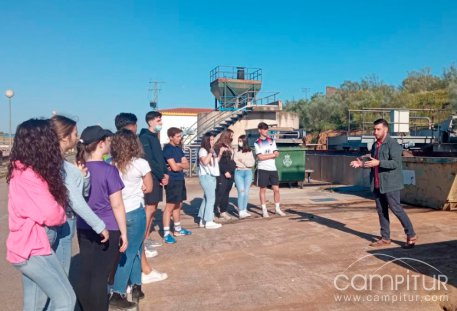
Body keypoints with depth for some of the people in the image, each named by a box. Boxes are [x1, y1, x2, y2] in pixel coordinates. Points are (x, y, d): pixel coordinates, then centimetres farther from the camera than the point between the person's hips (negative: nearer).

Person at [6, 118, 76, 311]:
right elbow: (51, 214, -21)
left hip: (28, 247, 9)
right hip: (32, 249, -9)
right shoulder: (28, 176, -21)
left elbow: (42, 207, 10)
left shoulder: (21, 171, 9)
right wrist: (62, 216, -1)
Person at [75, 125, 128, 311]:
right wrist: (124, 232, -6)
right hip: (107, 230, -6)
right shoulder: (108, 170, -16)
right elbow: (117, 205, -14)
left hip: (84, 228, 6)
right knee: (100, 276, 3)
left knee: (84, 274, 13)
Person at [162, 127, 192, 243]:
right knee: (170, 206, -7)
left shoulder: (178, 148, 13)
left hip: (180, 180, 9)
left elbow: (187, 165, 7)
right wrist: (182, 165, 1)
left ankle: (178, 229, 27)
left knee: (178, 205, 15)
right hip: (172, 181, -9)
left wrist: (178, 164, -11)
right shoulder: (168, 148, -12)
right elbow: (174, 167, -19)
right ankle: (166, 233, -3)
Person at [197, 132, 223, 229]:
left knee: (206, 198, 10)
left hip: (212, 176, 9)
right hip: (206, 176, -9)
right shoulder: (202, 150, -9)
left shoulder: (212, 150, 16)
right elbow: (205, 162, -23)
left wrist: (220, 153, 10)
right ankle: (209, 221, -6)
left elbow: (216, 162, 20)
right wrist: (211, 152, -19)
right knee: (211, 198, -10)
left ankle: (203, 220, 16)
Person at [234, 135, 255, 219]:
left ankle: (244, 210, 12)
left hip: (248, 172, 1)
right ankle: (241, 212, -12)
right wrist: (246, 164, -5)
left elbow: (252, 163, 0)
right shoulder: (236, 151, 8)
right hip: (238, 172, -1)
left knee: (246, 192, 1)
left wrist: (243, 161, -8)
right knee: (241, 192, -12)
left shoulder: (250, 152, 8)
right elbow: (234, 162, 1)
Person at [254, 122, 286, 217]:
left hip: (273, 168, 4)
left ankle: (277, 208, 15)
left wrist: (265, 155, -13)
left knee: (276, 189, 3)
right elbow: (260, 157, -12)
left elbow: (277, 154, 1)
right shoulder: (257, 143, -1)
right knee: (263, 189, 2)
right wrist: (272, 154, -5)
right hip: (262, 169, -3)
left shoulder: (272, 141, 11)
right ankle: (264, 210, 10)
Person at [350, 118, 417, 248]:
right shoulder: (375, 145, 14)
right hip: (377, 184, 8)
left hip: (390, 183, -8)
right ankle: (385, 238, 19)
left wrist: (378, 163, -29)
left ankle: (411, 236, 12)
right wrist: (362, 163, 3)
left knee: (396, 209, -3)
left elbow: (396, 163, -21)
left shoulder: (393, 144, -11)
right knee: (381, 211, 10)